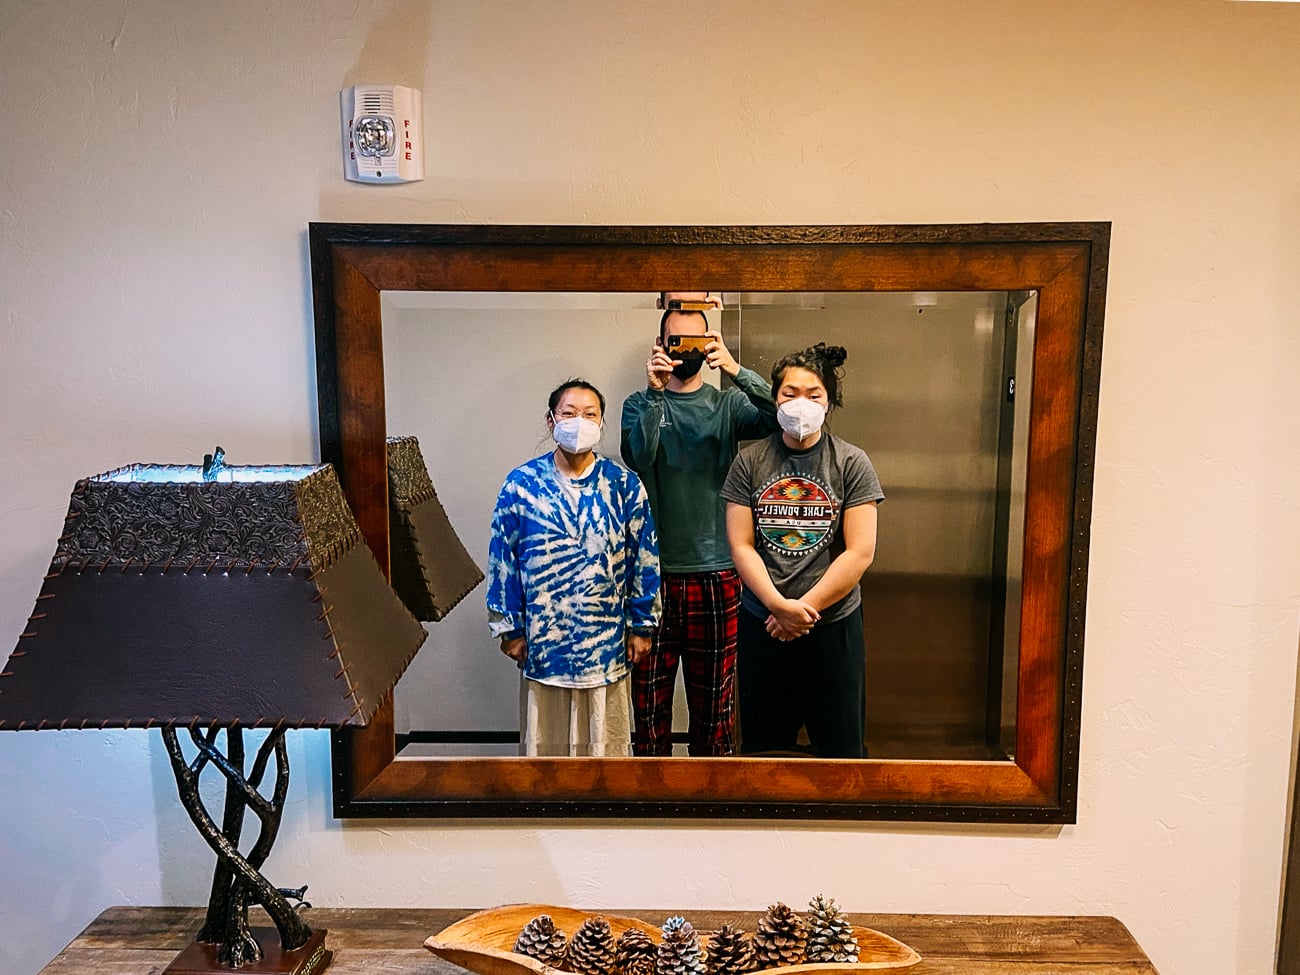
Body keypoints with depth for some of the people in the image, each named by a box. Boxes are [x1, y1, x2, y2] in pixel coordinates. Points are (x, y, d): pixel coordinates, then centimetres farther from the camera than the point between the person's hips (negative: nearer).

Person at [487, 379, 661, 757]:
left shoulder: (624, 485, -1)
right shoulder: (522, 484, -3)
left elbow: (644, 559, 3)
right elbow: (502, 559, 0)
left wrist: (641, 626, 3)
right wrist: (509, 628, 0)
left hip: (606, 645, 0)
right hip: (542, 643, 0)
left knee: (607, 746, 13)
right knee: (544, 745, 13)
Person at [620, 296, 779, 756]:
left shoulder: (728, 403, 6)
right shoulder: (642, 403, 5)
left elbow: (777, 417, -14)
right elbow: (638, 457, -14)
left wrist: (736, 370, -26)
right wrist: (656, 393, -24)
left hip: (715, 572, 1)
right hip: (654, 570, 0)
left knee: (714, 702, 10)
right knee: (648, 699, 8)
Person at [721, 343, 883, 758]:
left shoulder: (851, 463, -3)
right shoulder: (750, 461, 1)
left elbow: (860, 552, -8)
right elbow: (740, 545, -3)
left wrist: (804, 608, -11)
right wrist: (780, 605, -14)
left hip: (833, 625, -1)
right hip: (762, 626, 1)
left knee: (840, 748, 10)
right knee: (762, 746, 15)